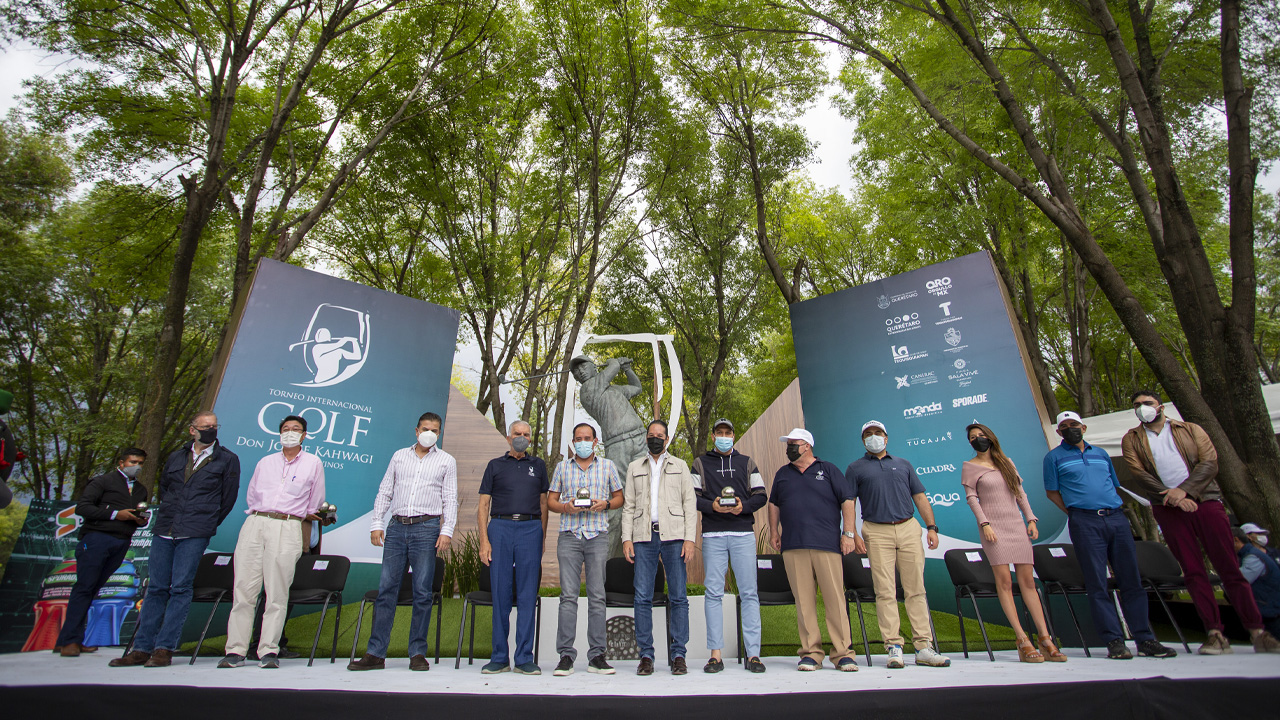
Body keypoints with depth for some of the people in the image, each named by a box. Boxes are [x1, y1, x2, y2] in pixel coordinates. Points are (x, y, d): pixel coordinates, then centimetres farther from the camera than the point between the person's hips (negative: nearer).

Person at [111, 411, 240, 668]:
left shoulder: (227, 460, 3)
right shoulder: (175, 458, 15)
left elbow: (228, 498, 4)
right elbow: (162, 489, 25)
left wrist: (207, 524, 7)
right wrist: (169, 516, 17)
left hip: (195, 534, -4)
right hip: (164, 531, 4)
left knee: (180, 588, -5)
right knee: (156, 587, 6)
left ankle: (164, 649, 0)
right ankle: (142, 648, 13)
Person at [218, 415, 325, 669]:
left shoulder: (313, 463, 9)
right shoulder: (265, 462, 19)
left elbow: (315, 502, 16)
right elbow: (251, 495, 24)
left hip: (287, 528, -3)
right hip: (254, 524, 3)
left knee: (277, 593, -4)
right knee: (244, 589, 0)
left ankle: (269, 651, 1)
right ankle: (236, 651, 6)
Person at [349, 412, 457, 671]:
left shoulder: (447, 461, 7)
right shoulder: (399, 456, 14)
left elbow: (450, 499, 4)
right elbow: (384, 492, 15)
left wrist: (447, 531, -6)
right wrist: (377, 523, 5)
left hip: (426, 527, -2)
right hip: (396, 527, 3)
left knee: (422, 592, 0)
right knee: (386, 589, 3)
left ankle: (418, 653, 9)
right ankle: (375, 653, 11)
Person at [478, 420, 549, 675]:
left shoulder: (538, 465, 16)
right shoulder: (495, 465, 12)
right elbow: (483, 505, 7)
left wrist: (542, 537, 7)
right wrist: (484, 540, -4)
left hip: (530, 528, 1)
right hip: (500, 527, 0)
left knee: (527, 595, 1)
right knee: (500, 593, 3)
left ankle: (524, 659, 10)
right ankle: (499, 658, 14)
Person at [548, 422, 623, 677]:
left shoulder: (607, 466, 11)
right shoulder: (562, 467, 13)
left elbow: (619, 497, 13)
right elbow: (551, 499, 13)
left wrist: (605, 504, -7)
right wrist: (565, 507, -8)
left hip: (597, 535, 0)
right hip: (569, 534, 1)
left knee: (597, 596, 2)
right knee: (568, 596, -2)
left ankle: (596, 656, 9)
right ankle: (566, 656, 6)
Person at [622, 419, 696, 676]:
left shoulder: (680, 466, 14)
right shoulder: (634, 468, 18)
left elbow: (690, 503, 7)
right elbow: (628, 505, 13)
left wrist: (689, 538, -3)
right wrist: (626, 538, 1)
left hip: (673, 536, -1)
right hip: (643, 537, 1)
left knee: (678, 596, -1)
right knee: (643, 597, -1)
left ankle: (678, 655, 7)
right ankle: (646, 655, 8)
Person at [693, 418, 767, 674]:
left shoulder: (747, 463, 16)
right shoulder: (700, 464, 13)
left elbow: (761, 496, 10)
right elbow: (691, 496, 5)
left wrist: (743, 506, -9)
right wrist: (712, 506, -12)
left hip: (743, 533, 1)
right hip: (712, 534, 0)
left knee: (749, 592, -1)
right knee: (713, 593, -1)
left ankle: (753, 654, 5)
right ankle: (716, 654, 6)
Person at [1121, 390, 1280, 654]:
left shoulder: (1191, 430, 12)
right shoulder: (1131, 439, 11)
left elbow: (1209, 463, 0)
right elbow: (1140, 475, 0)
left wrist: (1184, 490, -14)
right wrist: (1172, 498, -12)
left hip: (1205, 501, 0)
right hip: (1168, 510, 0)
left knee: (1229, 568, -2)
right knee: (1193, 572, -1)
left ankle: (1257, 632, 5)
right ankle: (1215, 634, 2)